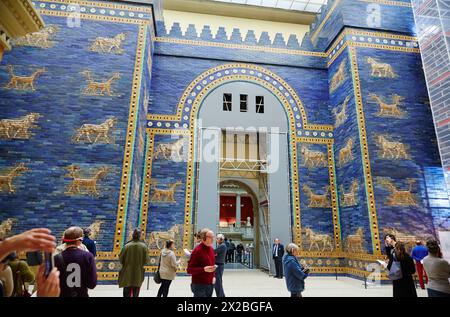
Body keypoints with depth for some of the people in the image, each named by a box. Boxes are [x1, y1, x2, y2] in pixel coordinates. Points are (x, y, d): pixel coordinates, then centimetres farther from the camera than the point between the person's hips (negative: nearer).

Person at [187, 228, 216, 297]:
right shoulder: (197, 250, -14)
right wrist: (204, 269, -24)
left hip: (210, 284, 7)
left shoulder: (211, 249, 9)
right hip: (199, 285, -7)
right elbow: (189, 270, -14)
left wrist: (213, 276, 10)